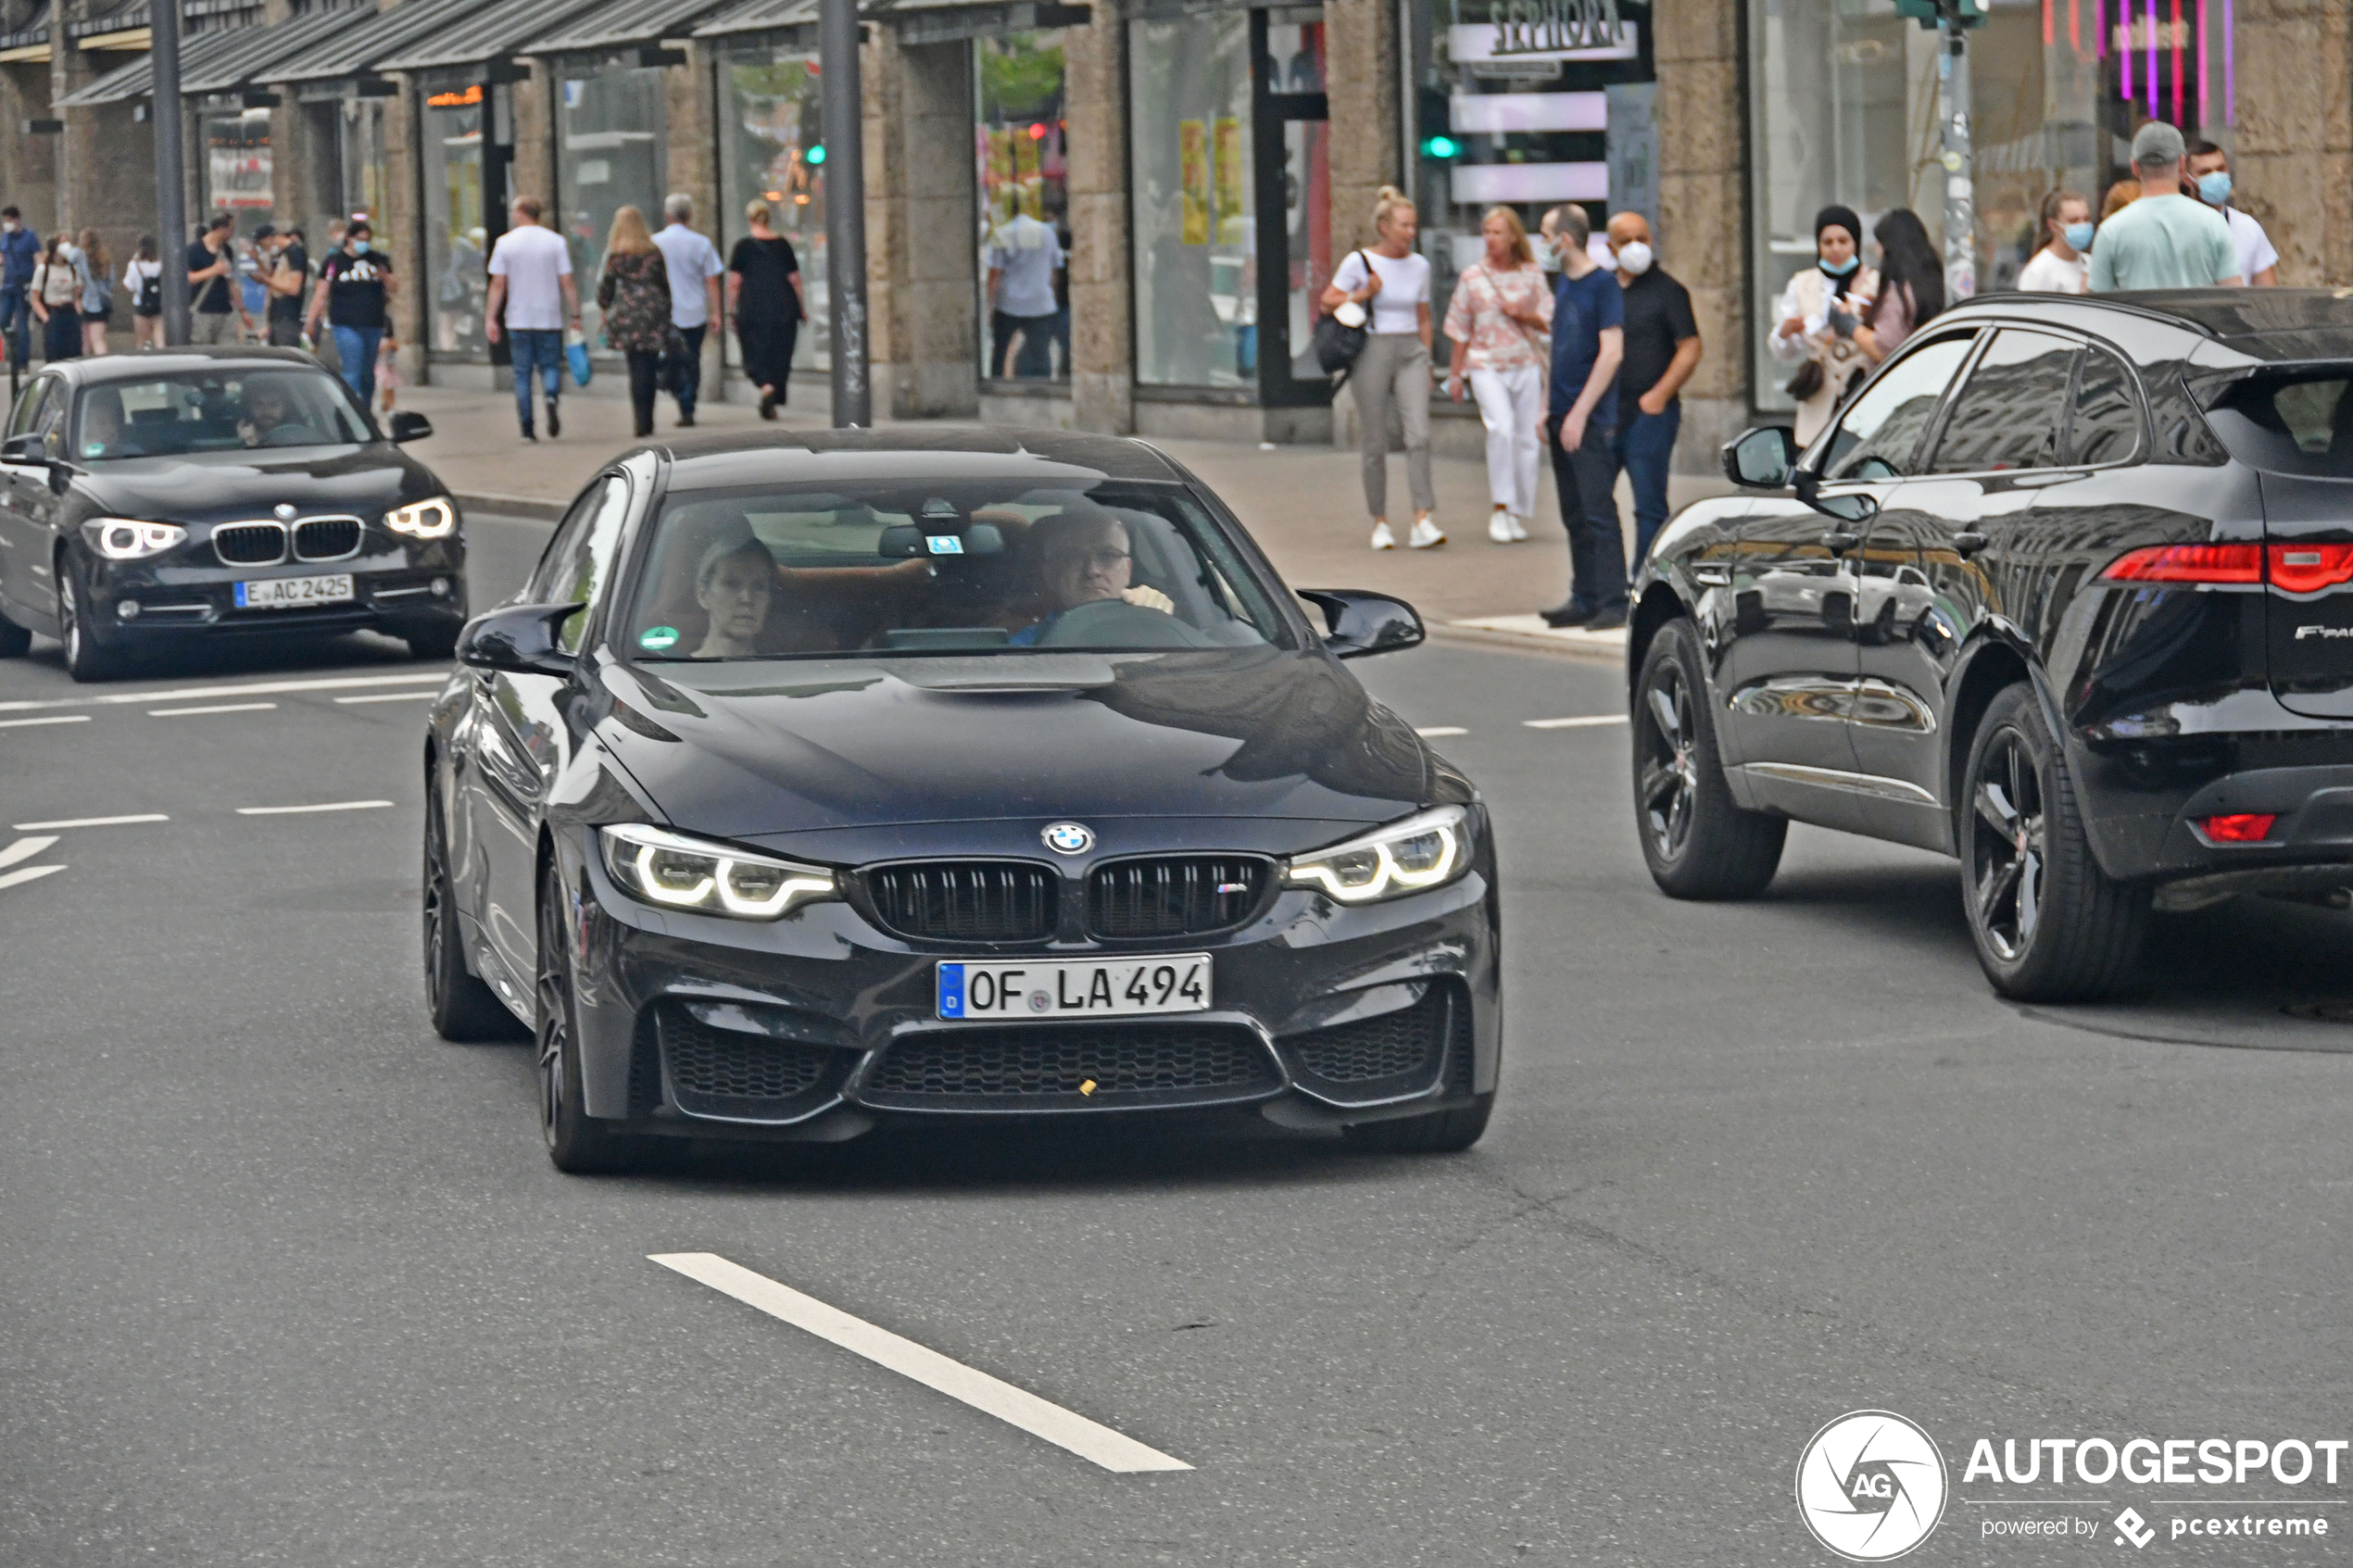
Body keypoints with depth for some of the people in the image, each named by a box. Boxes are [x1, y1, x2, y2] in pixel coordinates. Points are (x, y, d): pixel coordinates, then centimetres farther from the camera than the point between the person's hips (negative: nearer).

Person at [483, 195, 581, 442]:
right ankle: (552, 397, -22)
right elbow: (567, 282, -3)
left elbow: (498, 284, -2)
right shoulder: (556, 241, 0)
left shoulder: (505, 242, -1)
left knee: (522, 373, 6)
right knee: (550, 365, 10)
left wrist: (490, 318, 2)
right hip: (550, 318, 0)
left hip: (518, 319, 0)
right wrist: (575, 314, 2)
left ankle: (527, 428, 2)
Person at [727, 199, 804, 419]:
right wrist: (802, 309, 16)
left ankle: (766, 386, -26)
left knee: (755, 355, 1)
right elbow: (795, 279, 8)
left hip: (752, 310, -3)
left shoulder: (743, 246, -3)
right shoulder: (783, 244, 5)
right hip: (783, 309, 3)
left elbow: (734, 281, -3)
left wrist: (731, 310, 4)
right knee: (780, 356, 10)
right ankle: (774, 403, 11)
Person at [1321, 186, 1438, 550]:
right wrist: (1363, 295, -12)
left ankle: (1423, 521, -18)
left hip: (1411, 352, 3)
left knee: (1419, 434, -13)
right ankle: (1380, 522, 14)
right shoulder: (1359, 262, -3)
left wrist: (1426, 362, 15)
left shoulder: (1419, 265, 10)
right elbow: (1327, 301, 2)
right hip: (1373, 352, -3)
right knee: (1374, 443, 1)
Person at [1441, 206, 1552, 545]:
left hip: (1526, 365, 2)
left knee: (1526, 437, 3)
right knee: (1501, 428, -23)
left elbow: (1548, 322, 9)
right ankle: (1500, 508, -15)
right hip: (1486, 365, -2)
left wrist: (1523, 315, -10)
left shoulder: (1532, 274, 6)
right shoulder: (1472, 276, 4)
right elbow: (1460, 329, 9)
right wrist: (1455, 373, 9)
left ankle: (1519, 516, 17)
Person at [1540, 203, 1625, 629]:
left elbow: (1612, 353, -17)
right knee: (1574, 514, 11)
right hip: (1564, 417, 8)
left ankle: (1613, 603, -6)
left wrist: (1580, 412, -18)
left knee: (1598, 512, -8)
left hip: (1593, 419, -8)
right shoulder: (1563, 283, 13)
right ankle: (1584, 598, 17)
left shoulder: (1604, 285, -12)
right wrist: (1551, 407, 15)